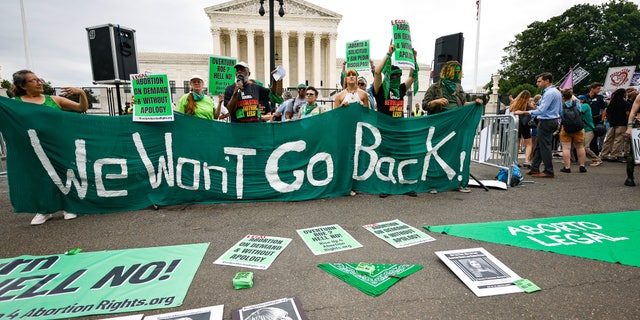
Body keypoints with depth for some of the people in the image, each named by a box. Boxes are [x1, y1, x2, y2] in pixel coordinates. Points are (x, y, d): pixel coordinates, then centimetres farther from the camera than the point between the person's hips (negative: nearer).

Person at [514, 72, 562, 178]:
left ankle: (549, 171, 3)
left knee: (545, 146, -4)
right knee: (538, 145, 12)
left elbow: (541, 110, -25)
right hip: (553, 120, 10)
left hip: (546, 122, -10)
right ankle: (534, 169, 15)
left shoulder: (549, 93, -17)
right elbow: (560, 110, 21)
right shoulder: (557, 92, 16)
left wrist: (523, 112, -26)